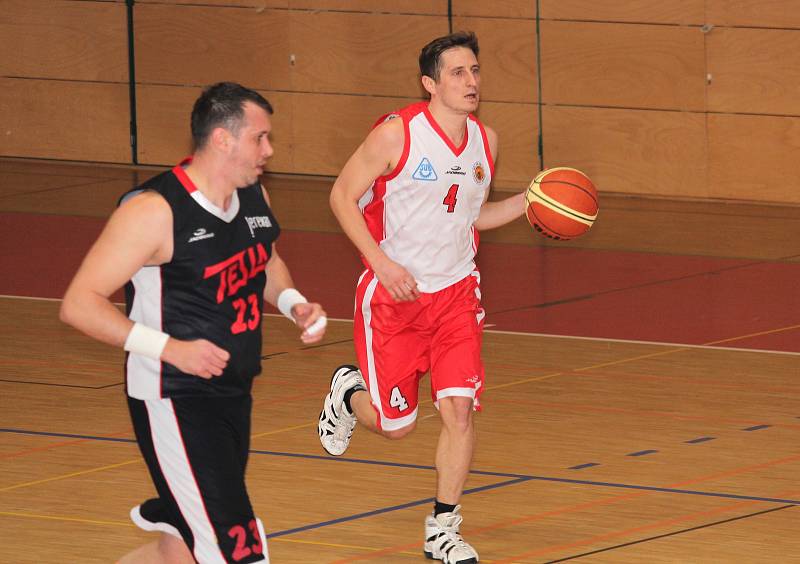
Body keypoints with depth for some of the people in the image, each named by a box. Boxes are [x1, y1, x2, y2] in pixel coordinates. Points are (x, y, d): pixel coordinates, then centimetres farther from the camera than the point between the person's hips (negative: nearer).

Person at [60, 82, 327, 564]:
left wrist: (295, 304, 5)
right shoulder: (154, 211, -18)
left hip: (234, 395, 8)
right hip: (174, 402, -8)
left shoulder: (254, 197, 6)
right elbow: (79, 304, -18)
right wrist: (169, 348, -26)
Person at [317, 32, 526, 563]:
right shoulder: (397, 134, -16)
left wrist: (525, 204, 0)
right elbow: (343, 196, -9)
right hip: (394, 294, -4)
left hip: (456, 293, 4)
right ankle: (349, 393, 40)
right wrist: (381, 261, -19)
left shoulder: (485, 141, 2)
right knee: (396, 424, 4)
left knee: (460, 408, -9)